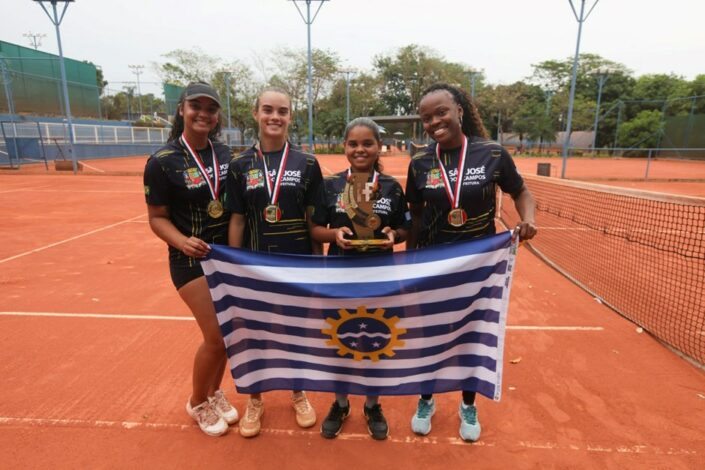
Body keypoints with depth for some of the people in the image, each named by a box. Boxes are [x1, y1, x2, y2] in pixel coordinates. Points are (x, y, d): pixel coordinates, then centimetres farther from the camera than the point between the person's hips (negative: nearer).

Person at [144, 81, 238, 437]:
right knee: (217, 336, -5)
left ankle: (214, 393, 39)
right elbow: (157, 218, -9)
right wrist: (183, 242, -27)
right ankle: (197, 403, 25)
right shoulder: (162, 161, -12)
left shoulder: (226, 155, 2)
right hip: (191, 259, -5)